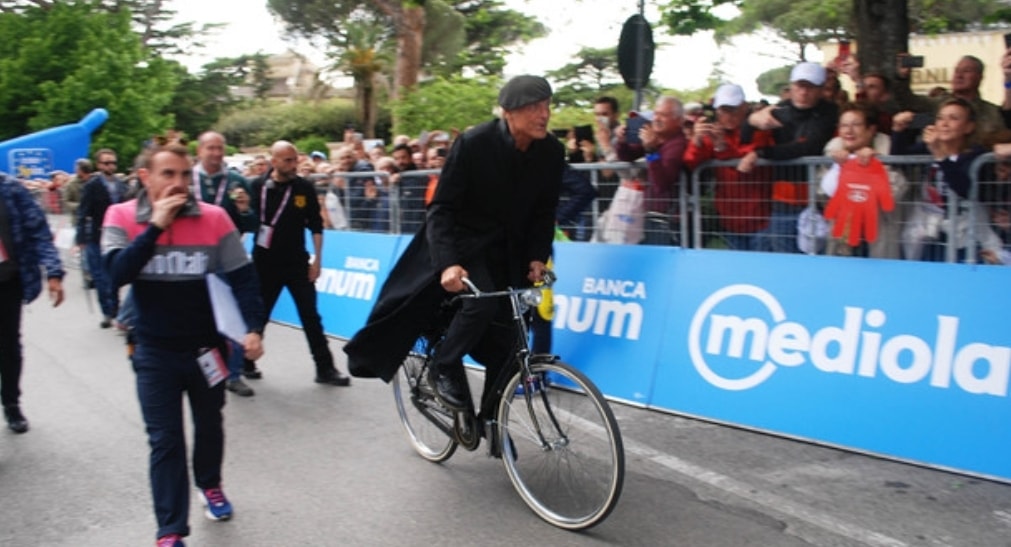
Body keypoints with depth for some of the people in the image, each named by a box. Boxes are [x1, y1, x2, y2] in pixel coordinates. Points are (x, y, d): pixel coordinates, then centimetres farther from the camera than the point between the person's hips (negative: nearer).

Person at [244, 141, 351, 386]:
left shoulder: (305, 187, -1)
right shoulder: (258, 187, -5)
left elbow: (316, 226, 3)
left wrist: (317, 259, -1)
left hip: (298, 264, 1)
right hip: (265, 264, -1)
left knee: (311, 316, 2)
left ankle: (325, 369, 7)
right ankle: (246, 364, 28)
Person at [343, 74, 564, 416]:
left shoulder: (551, 152, -10)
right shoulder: (473, 143, -23)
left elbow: (545, 211, 1)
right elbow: (442, 207, -23)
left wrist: (537, 257, -12)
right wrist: (448, 263, -36)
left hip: (509, 249, 4)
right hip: (465, 240, -4)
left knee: (506, 339, 0)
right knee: (481, 301, -30)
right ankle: (445, 366, -3)